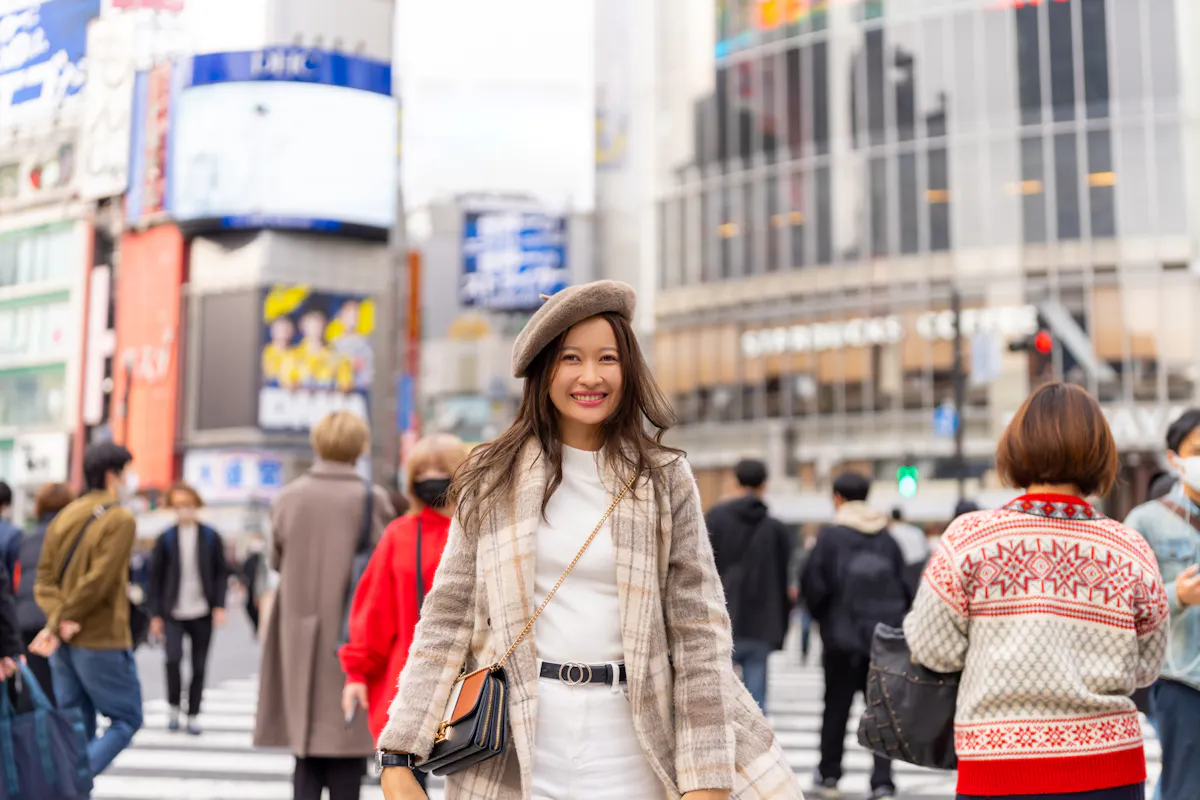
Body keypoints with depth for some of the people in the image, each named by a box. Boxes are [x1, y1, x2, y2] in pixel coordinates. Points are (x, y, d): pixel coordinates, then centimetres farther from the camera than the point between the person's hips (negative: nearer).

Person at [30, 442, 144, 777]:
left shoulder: (64, 516, 10)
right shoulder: (120, 519, -12)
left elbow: (45, 577, 4)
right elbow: (98, 582, -18)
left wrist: (58, 619, -8)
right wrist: (58, 624, -9)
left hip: (64, 642, 7)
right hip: (102, 641, -7)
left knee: (76, 726, 13)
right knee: (126, 719, 4)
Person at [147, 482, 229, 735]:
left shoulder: (211, 537, 3)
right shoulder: (166, 538, 2)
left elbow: (221, 572, 4)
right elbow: (156, 576, 4)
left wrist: (219, 606, -6)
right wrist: (155, 614, 1)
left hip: (202, 612, 1)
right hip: (173, 613, -1)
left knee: (199, 666, 5)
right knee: (173, 658, -18)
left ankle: (193, 715, 18)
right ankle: (173, 706, 5)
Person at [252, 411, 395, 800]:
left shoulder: (288, 497, -1)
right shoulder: (372, 498, -11)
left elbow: (276, 560, 7)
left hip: (301, 634, 3)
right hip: (353, 634, -3)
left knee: (307, 737, 14)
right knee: (347, 740, 6)